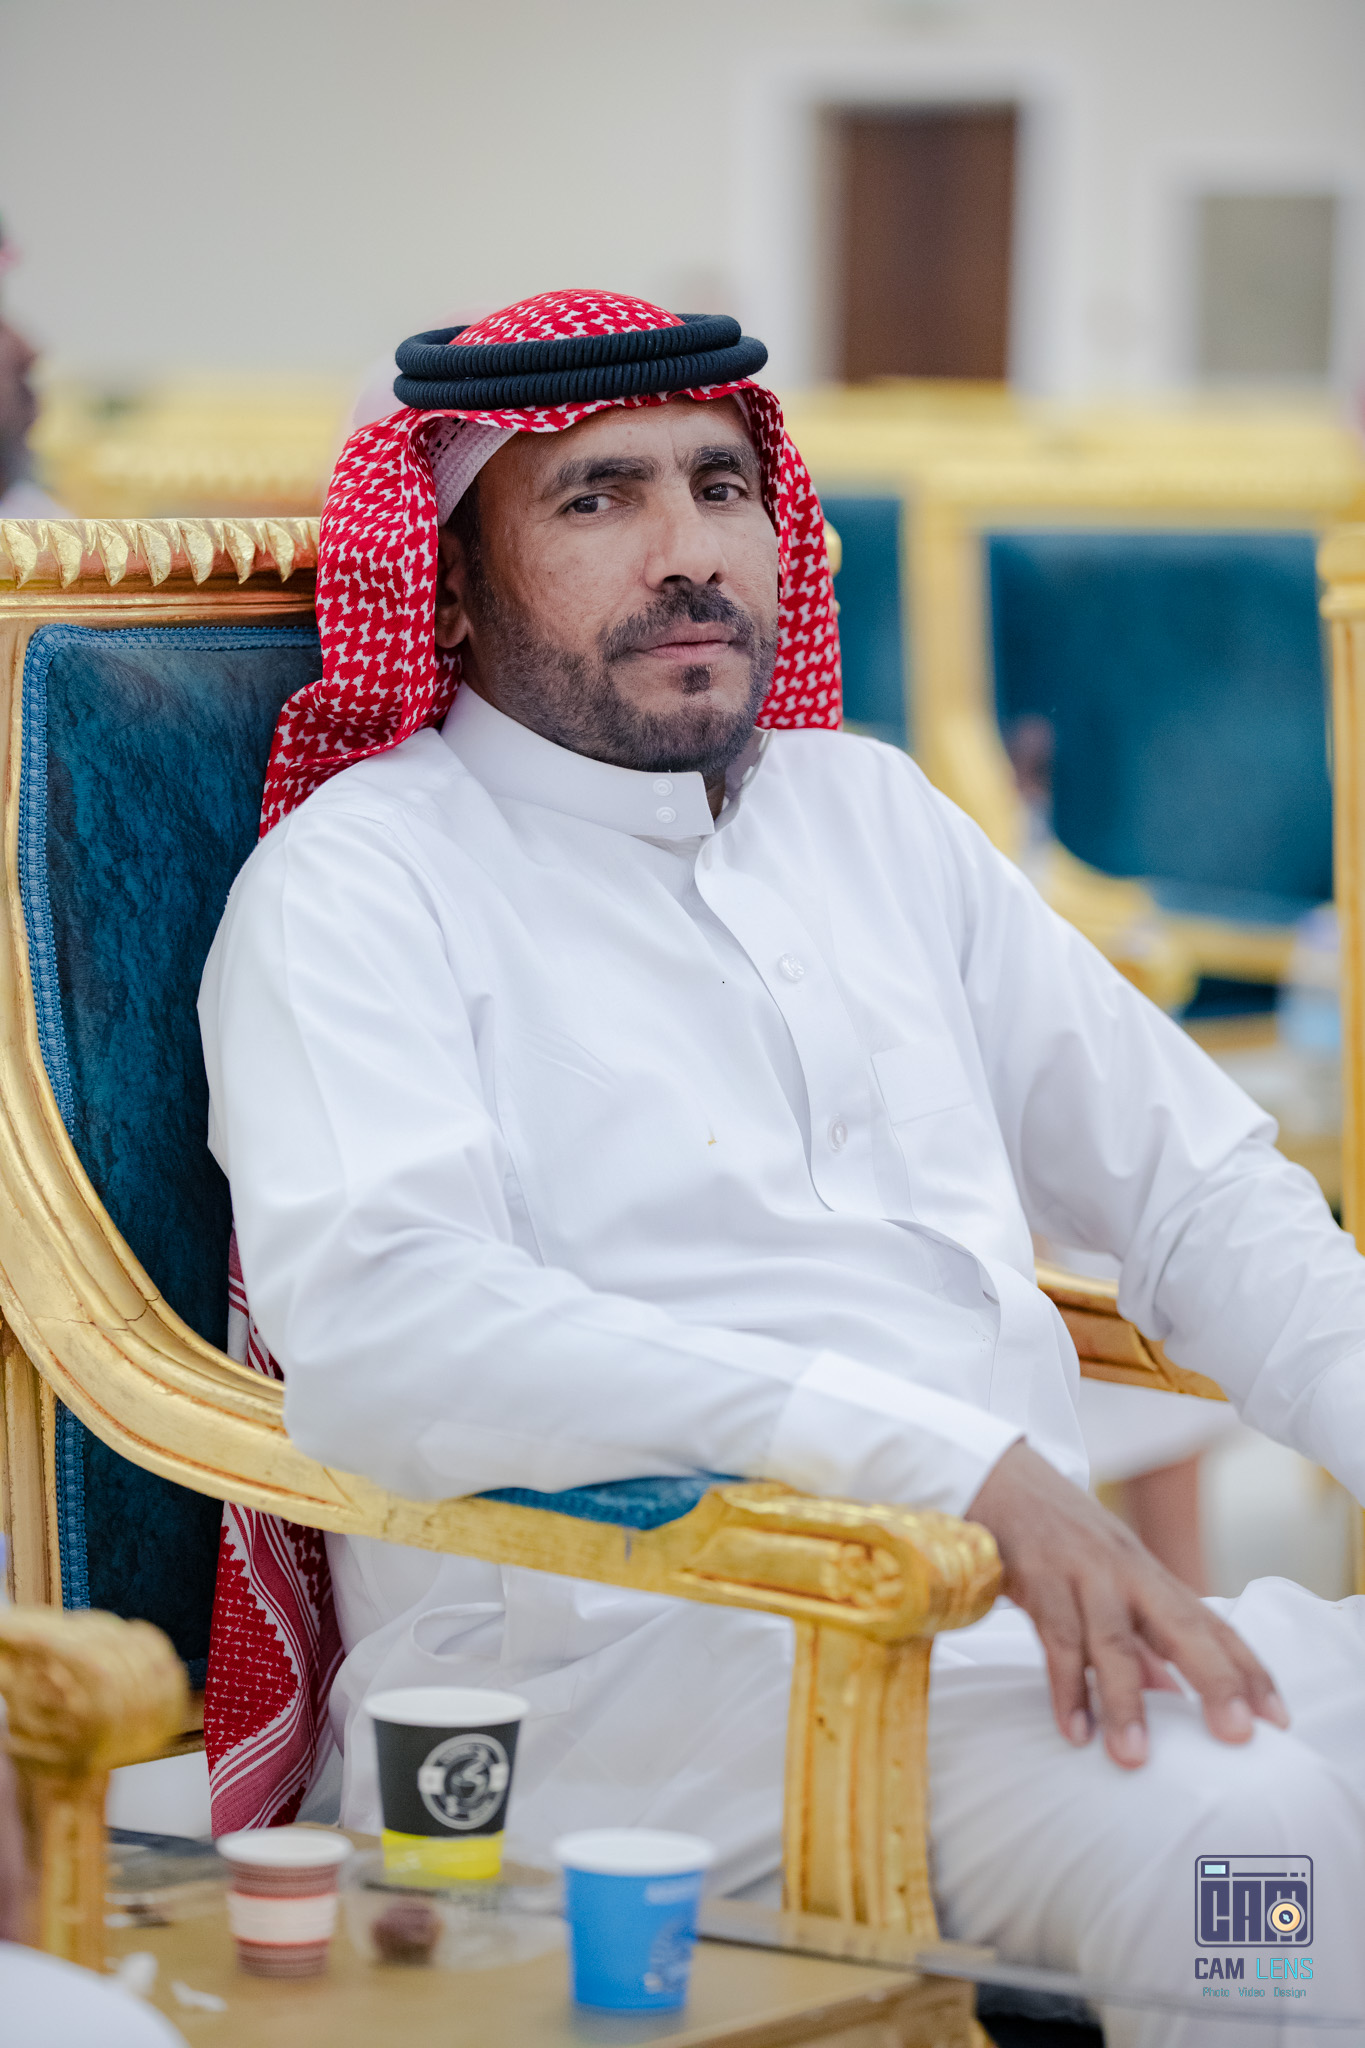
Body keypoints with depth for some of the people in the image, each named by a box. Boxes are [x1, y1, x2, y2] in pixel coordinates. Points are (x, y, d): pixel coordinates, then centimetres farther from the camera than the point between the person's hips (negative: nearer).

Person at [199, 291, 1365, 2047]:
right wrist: (954, 1464, -24)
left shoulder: (871, 813, 23)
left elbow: (1193, 1190, 25)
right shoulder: (363, 876, 2)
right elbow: (380, 1326, -17)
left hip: (1033, 1614, 7)